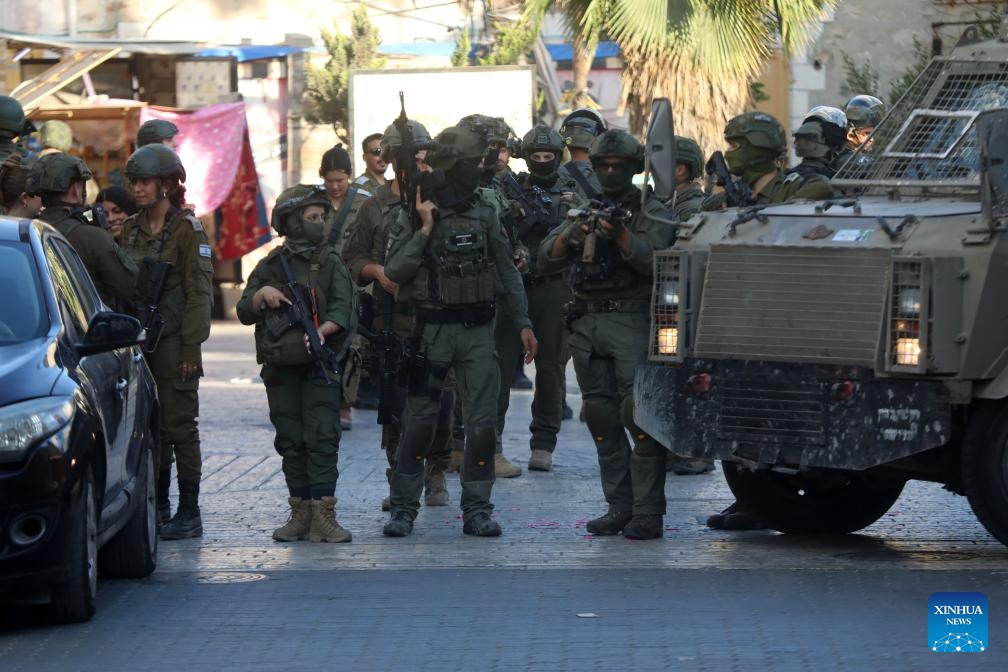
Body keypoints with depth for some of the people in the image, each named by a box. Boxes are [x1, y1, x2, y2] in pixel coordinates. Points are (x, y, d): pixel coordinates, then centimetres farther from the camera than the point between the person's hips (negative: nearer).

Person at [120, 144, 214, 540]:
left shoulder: (187, 228, -6)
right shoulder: (132, 229, 12)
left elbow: (199, 292, -10)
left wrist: (191, 347, -14)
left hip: (173, 340, -6)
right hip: (138, 339, 6)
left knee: (179, 425, -3)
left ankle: (189, 514, 2)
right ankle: (158, 507, 19)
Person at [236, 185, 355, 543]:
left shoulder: (330, 263, 5)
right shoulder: (269, 267, 10)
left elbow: (344, 309, -7)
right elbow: (244, 312, 8)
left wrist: (323, 329, -25)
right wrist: (262, 294, -11)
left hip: (319, 367, -2)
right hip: (281, 370, 2)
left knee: (322, 439, -9)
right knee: (290, 442, 6)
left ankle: (323, 516, -11)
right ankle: (300, 512, 13)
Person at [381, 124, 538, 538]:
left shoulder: (484, 215, 9)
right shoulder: (414, 215, -2)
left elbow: (507, 272, 13)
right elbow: (394, 271, -9)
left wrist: (523, 323, 8)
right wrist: (425, 230, -15)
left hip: (478, 331, 3)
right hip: (432, 329, -3)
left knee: (482, 422, -1)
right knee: (419, 422, -1)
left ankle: (477, 510, 7)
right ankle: (403, 508, 9)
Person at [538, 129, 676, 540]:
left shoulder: (651, 211, 4)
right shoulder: (583, 210, 17)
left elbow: (654, 260, -12)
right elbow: (546, 262, 8)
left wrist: (620, 235, -25)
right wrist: (569, 235, -11)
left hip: (632, 323, -5)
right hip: (586, 325, 6)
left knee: (639, 414, -13)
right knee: (602, 420, 6)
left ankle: (647, 513, -13)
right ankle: (619, 508, 12)